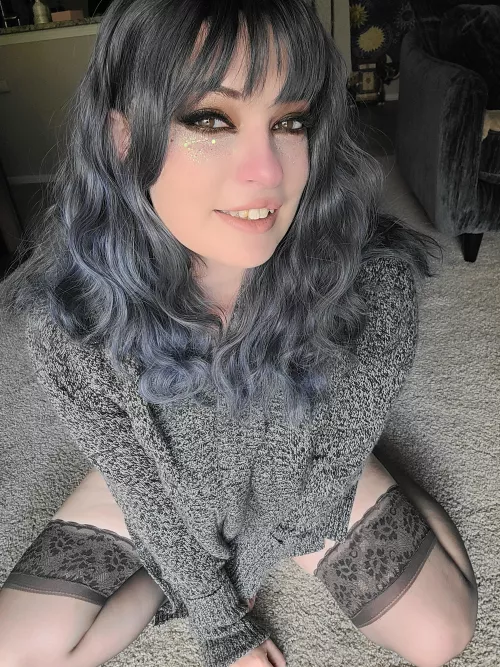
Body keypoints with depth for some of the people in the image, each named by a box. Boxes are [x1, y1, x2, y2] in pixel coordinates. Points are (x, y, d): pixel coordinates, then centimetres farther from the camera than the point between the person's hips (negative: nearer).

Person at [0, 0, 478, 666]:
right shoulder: (67, 310, -31)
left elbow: (333, 459, -18)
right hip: (160, 480, 1)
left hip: (307, 473, 1)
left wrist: (245, 561, -6)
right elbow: (141, 481, -18)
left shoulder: (377, 283, -33)